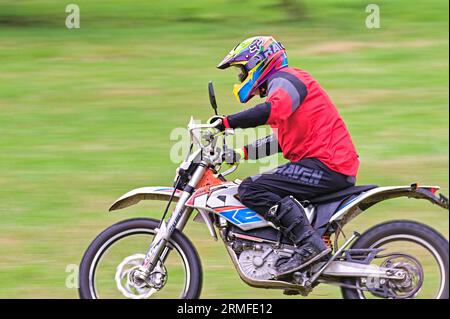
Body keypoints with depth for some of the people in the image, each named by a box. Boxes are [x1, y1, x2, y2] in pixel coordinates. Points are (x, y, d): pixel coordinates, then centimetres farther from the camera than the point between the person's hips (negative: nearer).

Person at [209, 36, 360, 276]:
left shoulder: (283, 80, -5)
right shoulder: (282, 83, 27)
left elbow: (274, 110, -30)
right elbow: (280, 141, 33)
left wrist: (228, 122, -28)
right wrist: (238, 153, 27)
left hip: (324, 164, -11)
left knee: (251, 190, -18)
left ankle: (309, 244, -28)